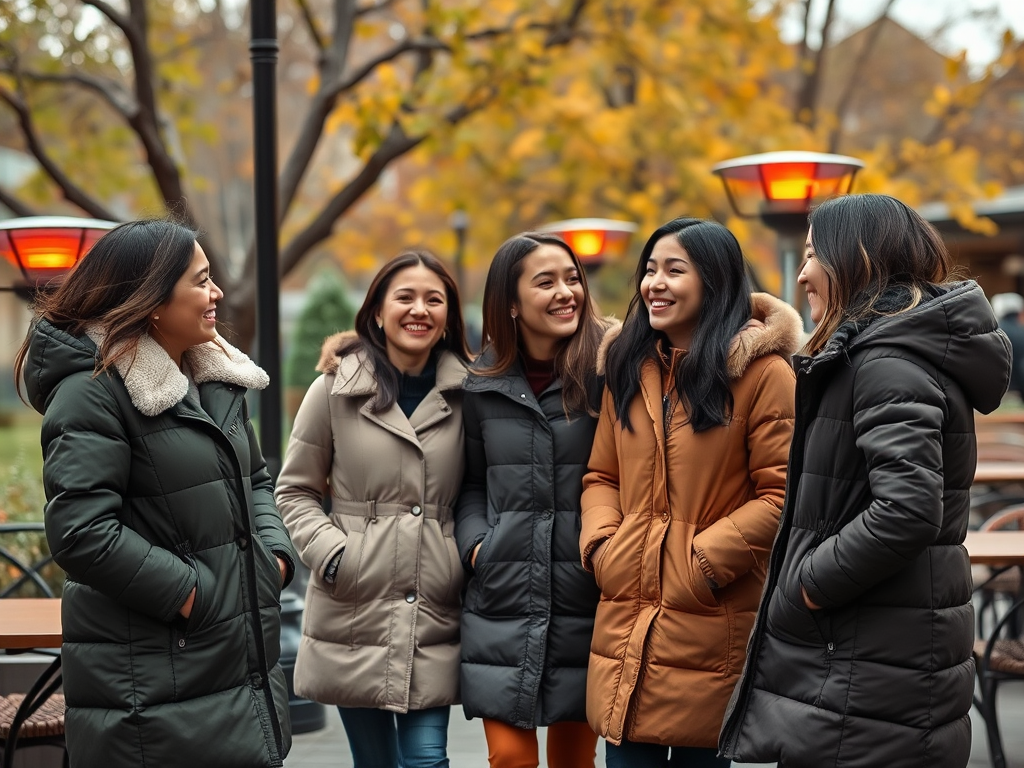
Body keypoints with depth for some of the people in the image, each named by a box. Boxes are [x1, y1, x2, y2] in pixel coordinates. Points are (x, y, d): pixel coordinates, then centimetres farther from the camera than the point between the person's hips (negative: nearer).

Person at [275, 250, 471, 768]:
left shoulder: (464, 394, 5)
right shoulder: (336, 387, 0)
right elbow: (294, 491, 5)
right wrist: (330, 553, -9)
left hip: (434, 616, 1)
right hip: (355, 613, -1)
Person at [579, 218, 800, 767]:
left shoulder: (762, 372, -7)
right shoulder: (628, 367, 13)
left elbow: (780, 494, -9)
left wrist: (707, 558, -15)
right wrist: (600, 542, 0)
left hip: (711, 631, -5)